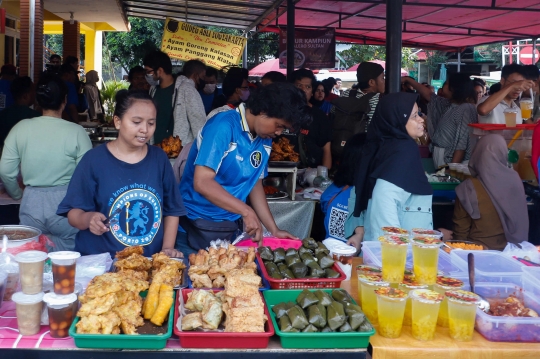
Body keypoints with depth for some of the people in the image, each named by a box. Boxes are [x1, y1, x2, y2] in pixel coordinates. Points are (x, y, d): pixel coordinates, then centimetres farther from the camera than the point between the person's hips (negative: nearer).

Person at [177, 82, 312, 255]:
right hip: (196, 227, -6)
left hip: (230, 229, 7)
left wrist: (274, 230, 7)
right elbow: (202, 182, -24)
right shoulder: (224, 126, -18)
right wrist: (246, 211, -26)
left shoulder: (265, 140, 3)